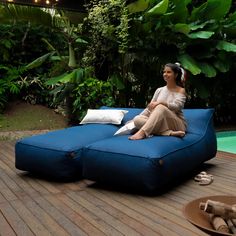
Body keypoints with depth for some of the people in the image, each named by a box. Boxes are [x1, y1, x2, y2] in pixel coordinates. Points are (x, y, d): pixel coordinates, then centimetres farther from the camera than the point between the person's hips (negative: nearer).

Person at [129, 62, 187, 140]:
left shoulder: (181, 90, 2)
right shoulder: (159, 90, 15)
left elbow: (176, 106, -16)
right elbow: (149, 108, 13)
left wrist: (160, 102, -26)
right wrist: (138, 118, 2)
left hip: (177, 124, -5)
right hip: (160, 122, 5)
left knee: (161, 107, -32)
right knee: (137, 119, -20)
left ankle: (142, 132, -45)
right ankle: (170, 133, -33)